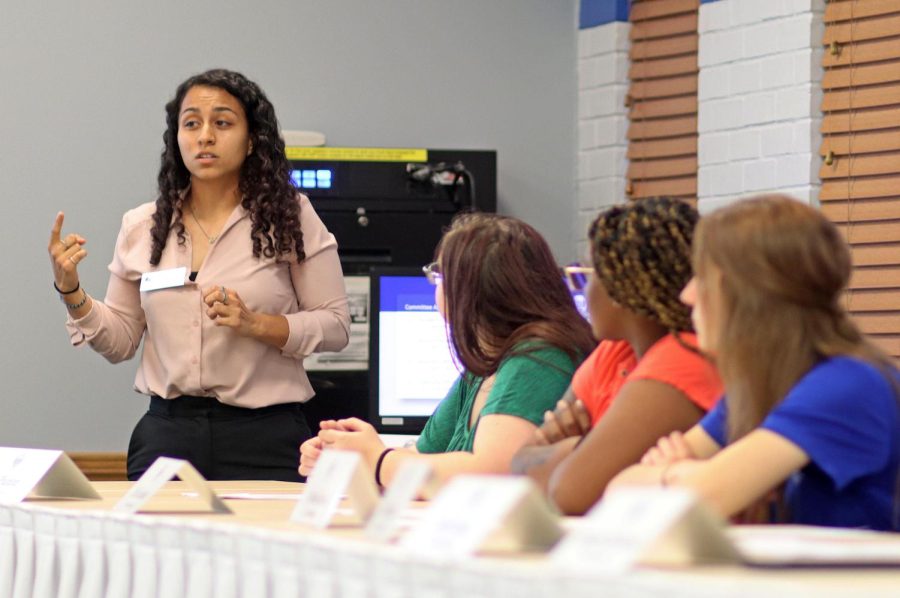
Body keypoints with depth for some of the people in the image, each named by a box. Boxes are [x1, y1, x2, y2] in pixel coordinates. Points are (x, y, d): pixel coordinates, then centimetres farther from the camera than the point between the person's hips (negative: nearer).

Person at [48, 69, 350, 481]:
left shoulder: (289, 218, 0)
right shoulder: (141, 227, 8)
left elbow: (335, 326, -2)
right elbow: (120, 342, 12)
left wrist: (256, 324, -15)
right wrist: (71, 292, -2)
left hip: (264, 435, -2)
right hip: (167, 432, 2)